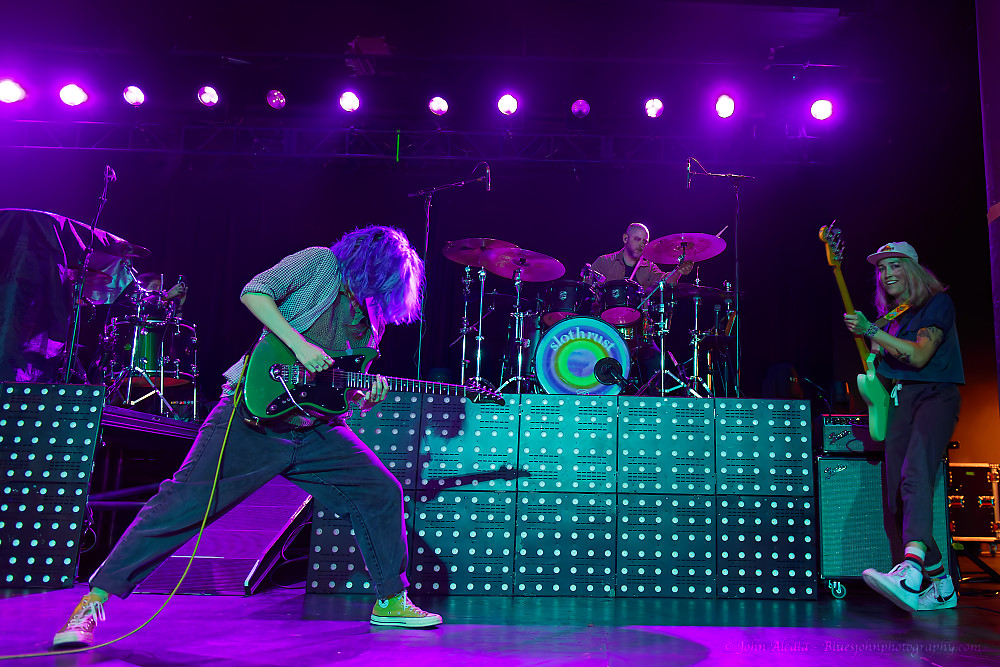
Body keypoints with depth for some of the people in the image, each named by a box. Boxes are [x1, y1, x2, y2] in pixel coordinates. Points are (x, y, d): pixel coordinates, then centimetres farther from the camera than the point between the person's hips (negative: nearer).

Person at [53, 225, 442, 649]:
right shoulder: (320, 264, -1)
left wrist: (368, 395, -3)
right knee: (187, 501, -11)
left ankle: (391, 602, 16)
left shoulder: (371, 316, 15)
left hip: (315, 427, 6)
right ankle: (93, 602, 4)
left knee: (382, 493, 1)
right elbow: (254, 292, -9)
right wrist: (299, 344, -19)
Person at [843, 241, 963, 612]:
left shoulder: (938, 302, 0)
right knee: (897, 494, -2)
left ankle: (912, 569, -47)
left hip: (935, 395, -7)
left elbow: (919, 356, -13)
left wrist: (871, 332, -15)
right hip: (899, 400, 7)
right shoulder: (889, 316, 20)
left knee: (915, 475, -30)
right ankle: (940, 584, 4)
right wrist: (873, 356, 8)